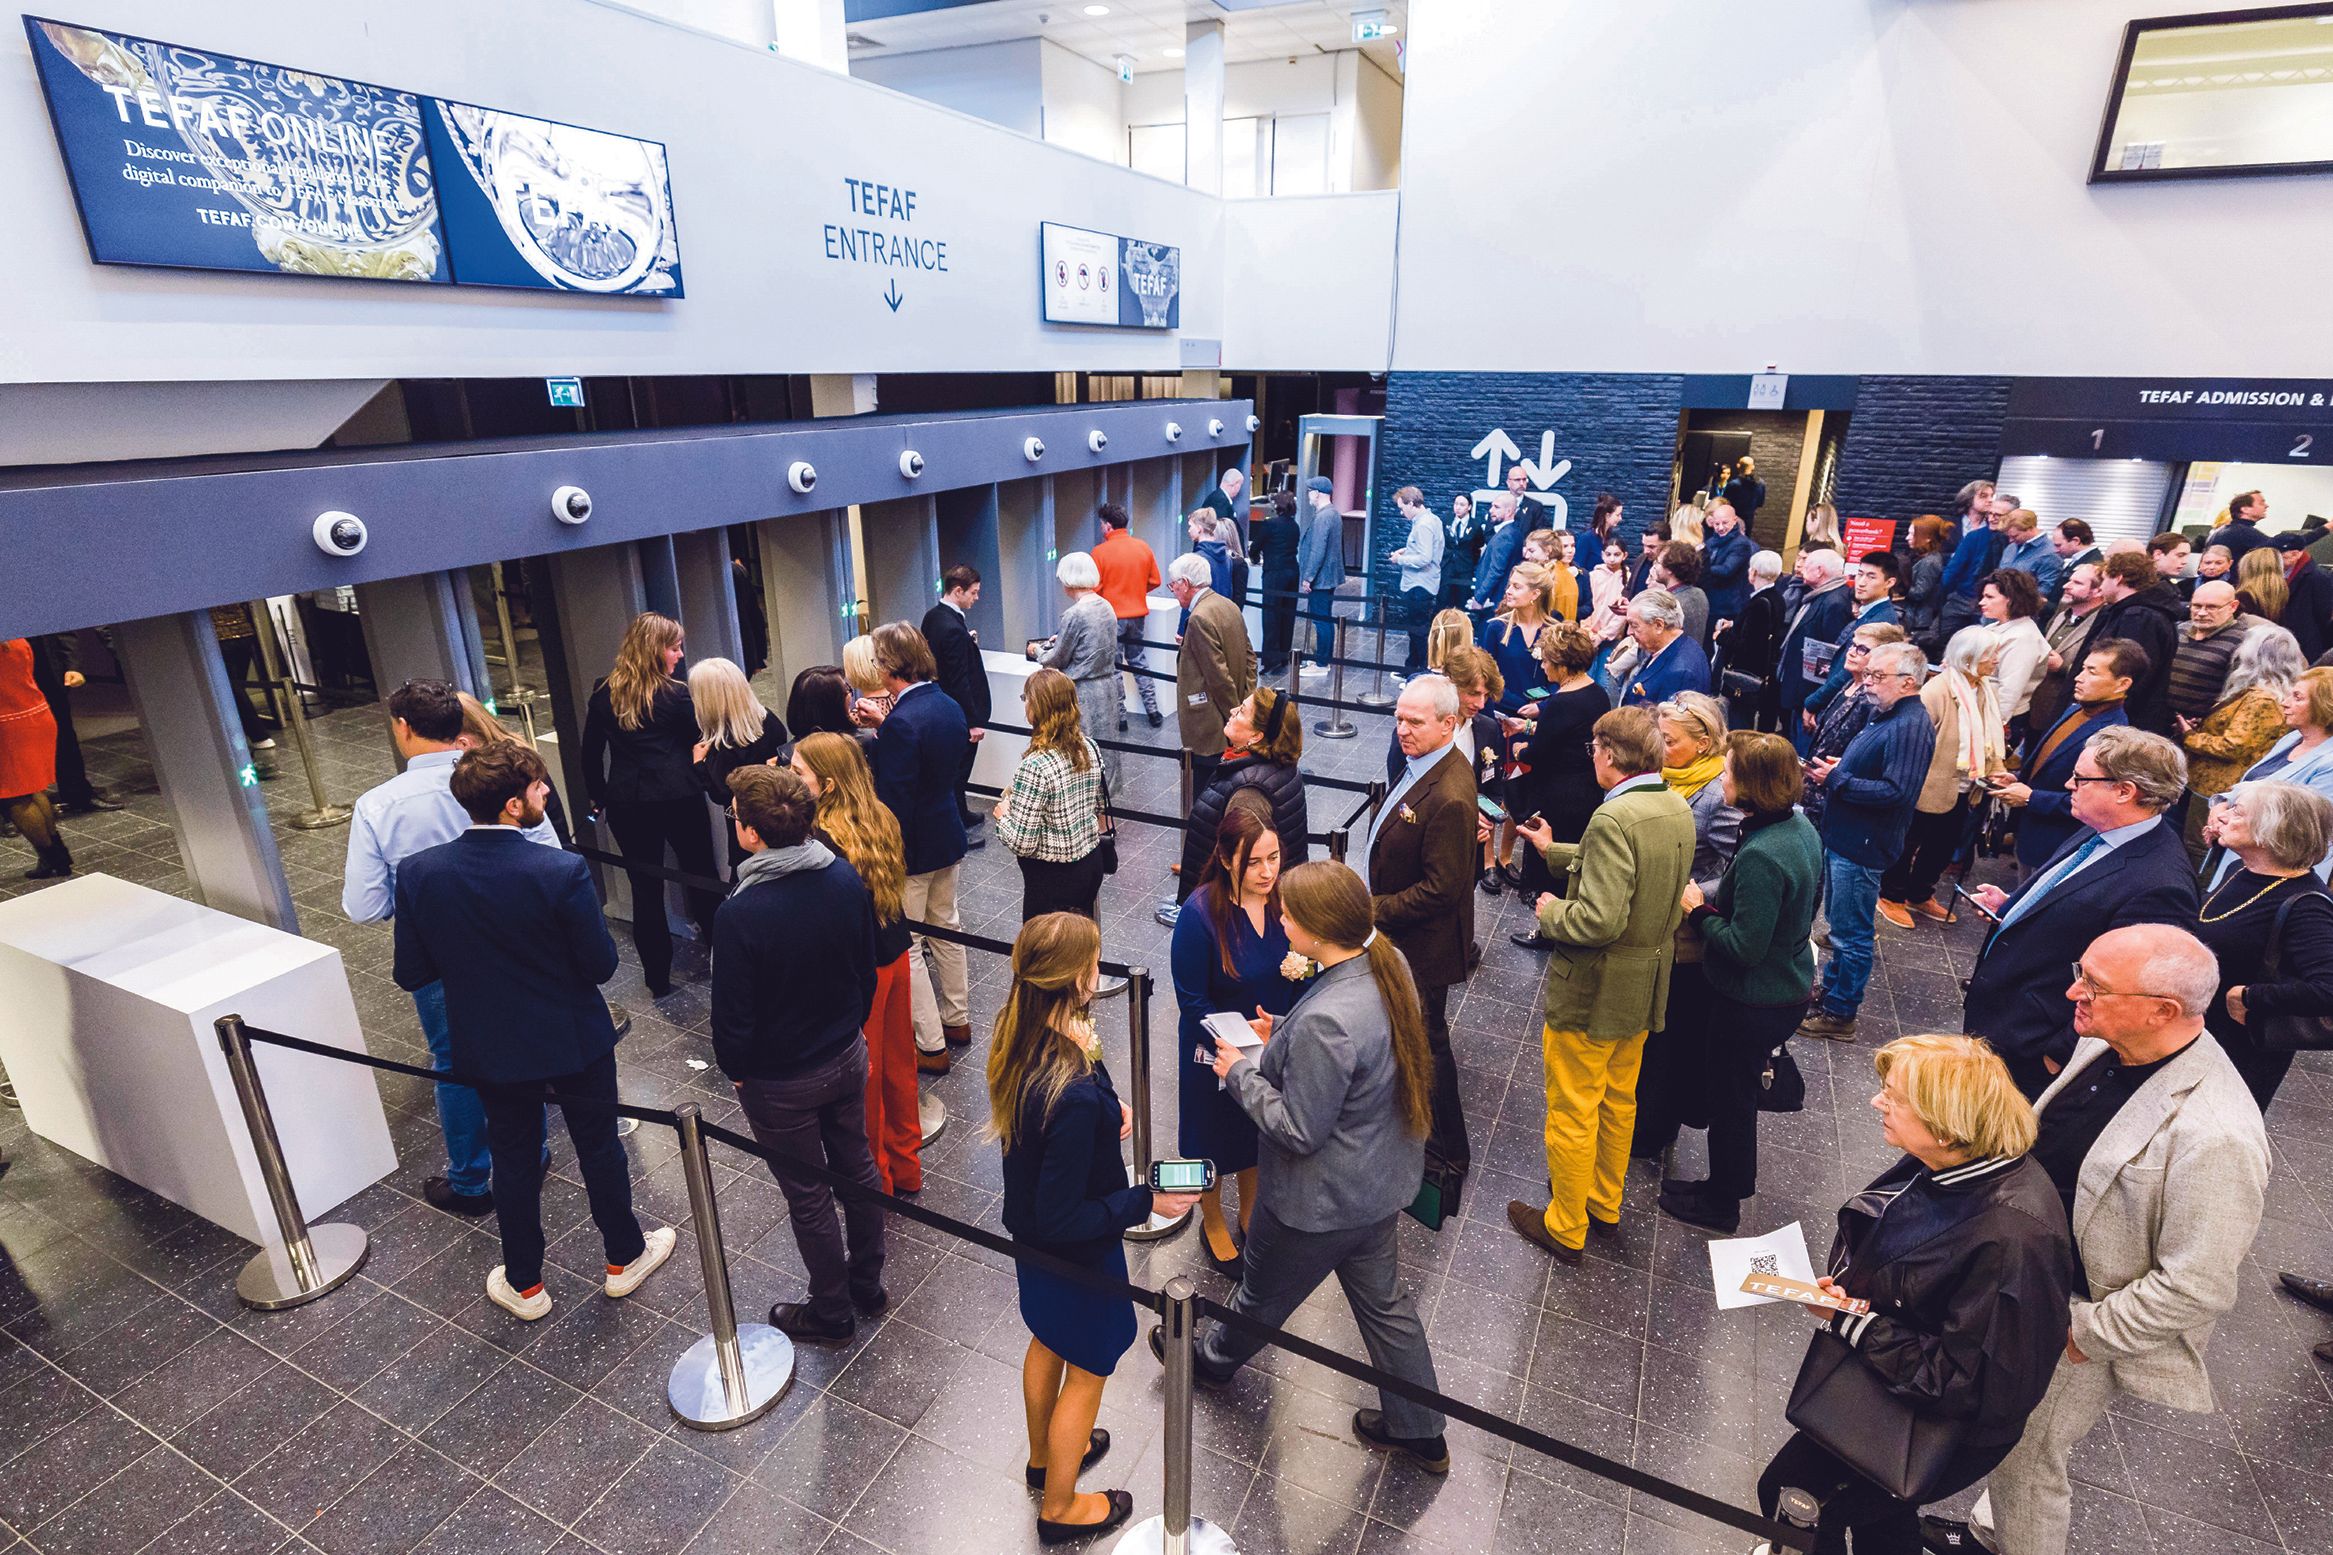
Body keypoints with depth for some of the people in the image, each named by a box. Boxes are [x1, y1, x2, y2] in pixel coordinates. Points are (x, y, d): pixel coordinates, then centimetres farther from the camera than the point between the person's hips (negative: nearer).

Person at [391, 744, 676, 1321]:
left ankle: (524, 1285, 39)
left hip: (488, 1048, 3)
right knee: (598, 1146, 19)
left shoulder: (418, 873, -16)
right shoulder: (561, 871, -28)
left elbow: (410, 974, -6)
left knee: (513, 1157, 22)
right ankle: (624, 1256, 39)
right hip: (573, 1041, -3)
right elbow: (601, 965, -20)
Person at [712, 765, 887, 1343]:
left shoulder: (739, 914, -30)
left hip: (779, 1080, -5)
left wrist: (735, 1068, 0)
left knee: (807, 1196, 14)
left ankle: (832, 1312, 35)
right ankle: (868, 1282, 43)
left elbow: (733, 1013, -20)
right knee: (856, 1166, 23)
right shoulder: (846, 878, -13)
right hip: (847, 1056, 5)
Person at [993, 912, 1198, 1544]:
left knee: (1047, 1342, 32)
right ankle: (1059, 1507, 45)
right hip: (1076, 1252, -8)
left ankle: (1044, 1455, 59)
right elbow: (1062, 1218, -31)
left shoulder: (1018, 1037, -16)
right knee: (1087, 1372, 20)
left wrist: (1107, 1108, -5)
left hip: (1027, 1229, 8)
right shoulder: (1076, 1096, -41)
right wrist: (1147, 1201, -24)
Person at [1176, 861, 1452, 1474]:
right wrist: (1283, 1035, 1)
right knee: (1383, 1300, 27)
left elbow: (1299, 1130, -28)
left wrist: (1242, 1072, -15)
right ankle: (1418, 1432, 44)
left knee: (1264, 1295, 23)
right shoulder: (1388, 965, -11)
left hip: (1321, 1199, -7)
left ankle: (1212, 1357, 52)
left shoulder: (1326, 1022, -39)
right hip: (1380, 1178, 8)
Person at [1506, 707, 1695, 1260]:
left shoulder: (1614, 819, -29)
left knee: (1572, 1113, 9)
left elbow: (1600, 920, -33)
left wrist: (1552, 913, -14)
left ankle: (1566, 1228, 26)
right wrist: (1555, 851, 19)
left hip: (1592, 991, -9)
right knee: (1619, 1101, 25)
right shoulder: (1677, 808, 0)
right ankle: (1604, 1203, 44)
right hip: (1646, 984, 9)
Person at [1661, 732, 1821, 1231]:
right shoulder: (1800, 826, -3)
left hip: (1753, 1002, -9)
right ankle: (1729, 1182, 44)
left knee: (1731, 1097, 11)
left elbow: (1744, 948, -29)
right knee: (1738, 1090, 25)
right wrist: (1715, 898, 7)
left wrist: (1699, 910, -15)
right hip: (1791, 986, 9)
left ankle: (1721, 1203, 32)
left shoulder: (1760, 857, -32)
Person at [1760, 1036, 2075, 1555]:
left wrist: (1849, 1320, -23)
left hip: (1937, 1417, -7)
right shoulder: (1941, 1165, -9)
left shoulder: (2011, 1238, -34)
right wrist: (1839, 1287, -6)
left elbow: (1960, 1384, -27)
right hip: (1878, 1366, 7)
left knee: (1790, 1493, 3)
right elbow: (1873, 1255, 10)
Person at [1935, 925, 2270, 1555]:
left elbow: (2195, 1290, -25)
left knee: (2025, 1458, 14)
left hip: (2079, 1322, -7)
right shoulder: (2104, 1045, -9)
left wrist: (2082, 1332, -16)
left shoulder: (2216, 1137, -33)